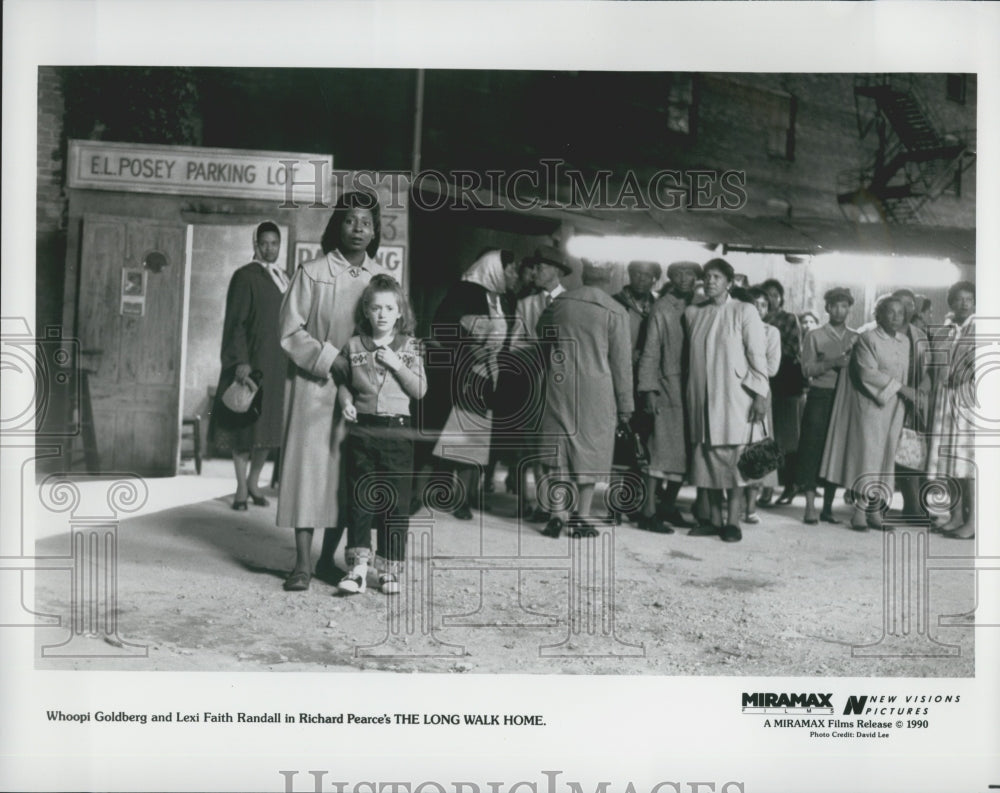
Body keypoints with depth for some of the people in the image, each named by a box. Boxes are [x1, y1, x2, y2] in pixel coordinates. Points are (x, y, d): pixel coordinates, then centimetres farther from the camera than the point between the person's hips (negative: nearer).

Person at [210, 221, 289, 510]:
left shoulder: (286, 278, 14)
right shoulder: (245, 276, -5)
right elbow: (235, 322, -10)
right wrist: (240, 361, -19)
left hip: (280, 363, 6)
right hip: (252, 360, -6)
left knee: (269, 424, 9)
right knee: (245, 422, 0)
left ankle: (254, 482, 22)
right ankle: (241, 488, 7)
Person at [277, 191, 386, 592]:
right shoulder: (312, 273, -2)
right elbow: (291, 332, -4)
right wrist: (332, 360, -13)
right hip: (316, 386, -3)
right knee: (310, 465, -4)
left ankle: (328, 558, 18)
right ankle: (303, 563, 2)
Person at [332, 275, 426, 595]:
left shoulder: (410, 347, 4)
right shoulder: (354, 346, 6)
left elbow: (420, 390, -1)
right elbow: (343, 381, 16)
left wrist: (397, 365, -11)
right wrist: (346, 402, -3)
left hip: (397, 433, -1)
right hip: (362, 430, 1)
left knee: (396, 504, 3)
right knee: (359, 501, 3)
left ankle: (390, 569, 13)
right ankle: (358, 567, 8)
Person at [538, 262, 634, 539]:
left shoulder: (558, 304, 5)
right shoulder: (615, 312, -6)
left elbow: (543, 346, 16)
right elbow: (621, 361, -3)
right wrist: (625, 403, 2)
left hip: (560, 388, 3)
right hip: (596, 391, -3)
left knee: (560, 450, 8)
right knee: (589, 450, 5)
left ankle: (558, 513, 5)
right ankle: (581, 517, 6)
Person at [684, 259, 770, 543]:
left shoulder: (744, 311, -1)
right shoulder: (692, 313, 10)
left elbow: (757, 355, -3)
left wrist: (760, 394, -9)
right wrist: (691, 393, 12)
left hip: (734, 397, -4)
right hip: (702, 397, 4)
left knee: (732, 458, -3)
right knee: (707, 457, 5)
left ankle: (733, 521, 3)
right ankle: (714, 519, 13)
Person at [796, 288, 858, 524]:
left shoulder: (856, 339, 13)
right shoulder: (814, 335, 5)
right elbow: (807, 368, -3)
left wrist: (851, 362, -9)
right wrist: (831, 363, -17)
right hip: (820, 396, -3)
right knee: (813, 449, -7)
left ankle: (828, 507, 11)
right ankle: (810, 507, -4)